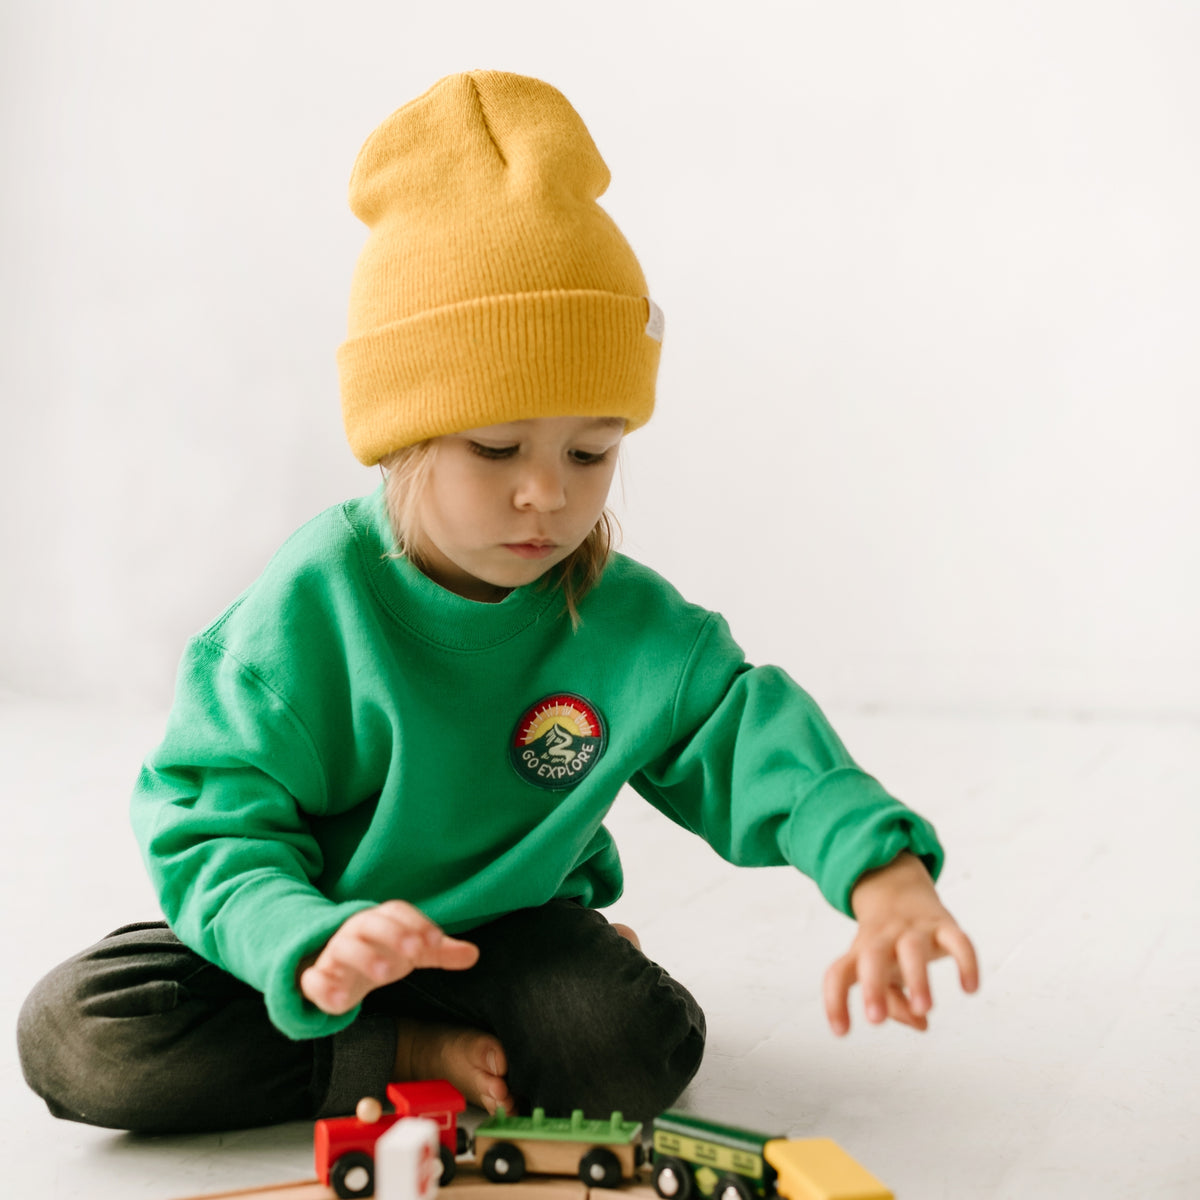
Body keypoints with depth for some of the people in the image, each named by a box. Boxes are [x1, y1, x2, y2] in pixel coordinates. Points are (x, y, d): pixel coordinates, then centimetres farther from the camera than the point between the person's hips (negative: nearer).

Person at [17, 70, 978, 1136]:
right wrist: (312, 947, -42)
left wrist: (882, 869, -41)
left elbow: (753, 735, -19)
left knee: (645, 1046, -28)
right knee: (77, 1033, -24)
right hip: (316, 923, -1)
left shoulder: (633, 625, -11)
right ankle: (415, 1055, -15)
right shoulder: (315, 603, -20)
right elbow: (213, 829, -20)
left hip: (510, 924, 1)